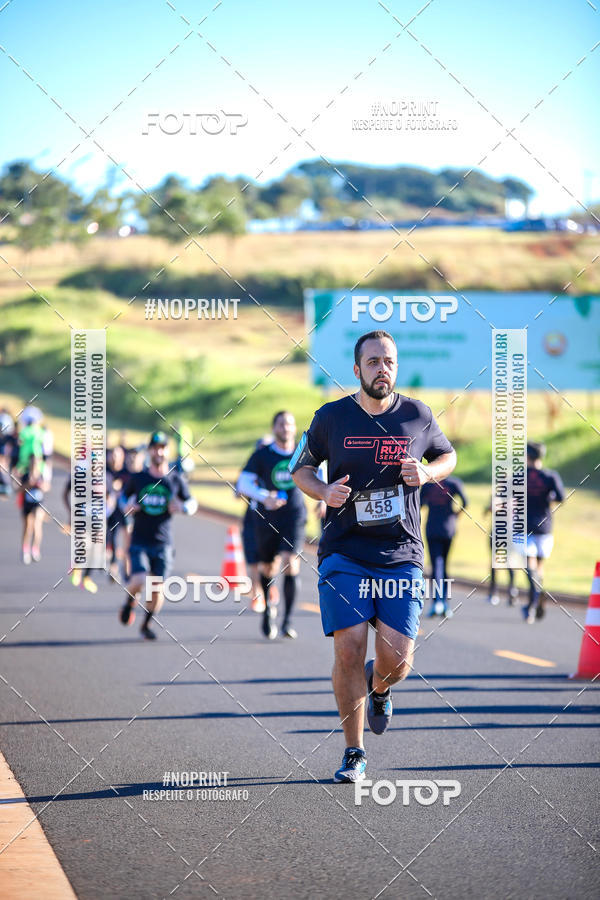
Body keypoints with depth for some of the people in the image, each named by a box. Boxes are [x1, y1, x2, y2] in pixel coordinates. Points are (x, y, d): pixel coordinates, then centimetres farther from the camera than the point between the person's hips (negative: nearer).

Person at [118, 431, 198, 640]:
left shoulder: (176, 480, 2)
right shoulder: (137, 478, 1)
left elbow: (192, 503, 12)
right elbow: (123, 495, 17)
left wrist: (182, 507, -10)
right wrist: (126, 506, -4)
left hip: (163, 544, 1)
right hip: (139, 542, -1)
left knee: (157, 589, -2)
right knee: (139, 580, -21)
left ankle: (147, 624, 22)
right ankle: (130, 601, 13)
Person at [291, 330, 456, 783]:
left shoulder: (418, 415, 3)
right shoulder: (331, 417, 1)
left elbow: (448, 456, 20)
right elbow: (301, 467, 14)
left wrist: (427, 472, -3)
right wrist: (324, 491, -7)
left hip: (401, 555, 1)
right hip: (344, 554, -1)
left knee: (397, 656, -8)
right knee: (349, 650, -10)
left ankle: (379, 687, 32)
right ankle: (354, 753, 6)